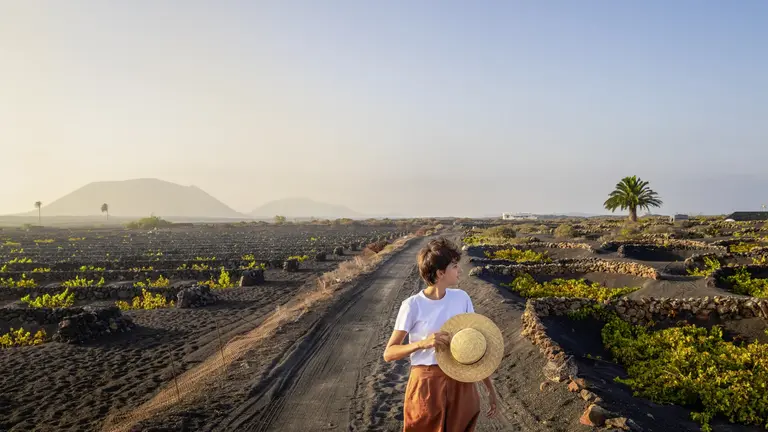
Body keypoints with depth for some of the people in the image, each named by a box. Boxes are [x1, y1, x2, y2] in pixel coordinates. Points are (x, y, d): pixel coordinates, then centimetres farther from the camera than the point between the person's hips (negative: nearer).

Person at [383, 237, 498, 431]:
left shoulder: (462, 298, 0)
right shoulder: (413, 305, -12)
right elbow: (389, 353, -10)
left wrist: (489, 387, 9)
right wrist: (422, 343, -26)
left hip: (461, 382, 4)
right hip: (426, 384, -3)